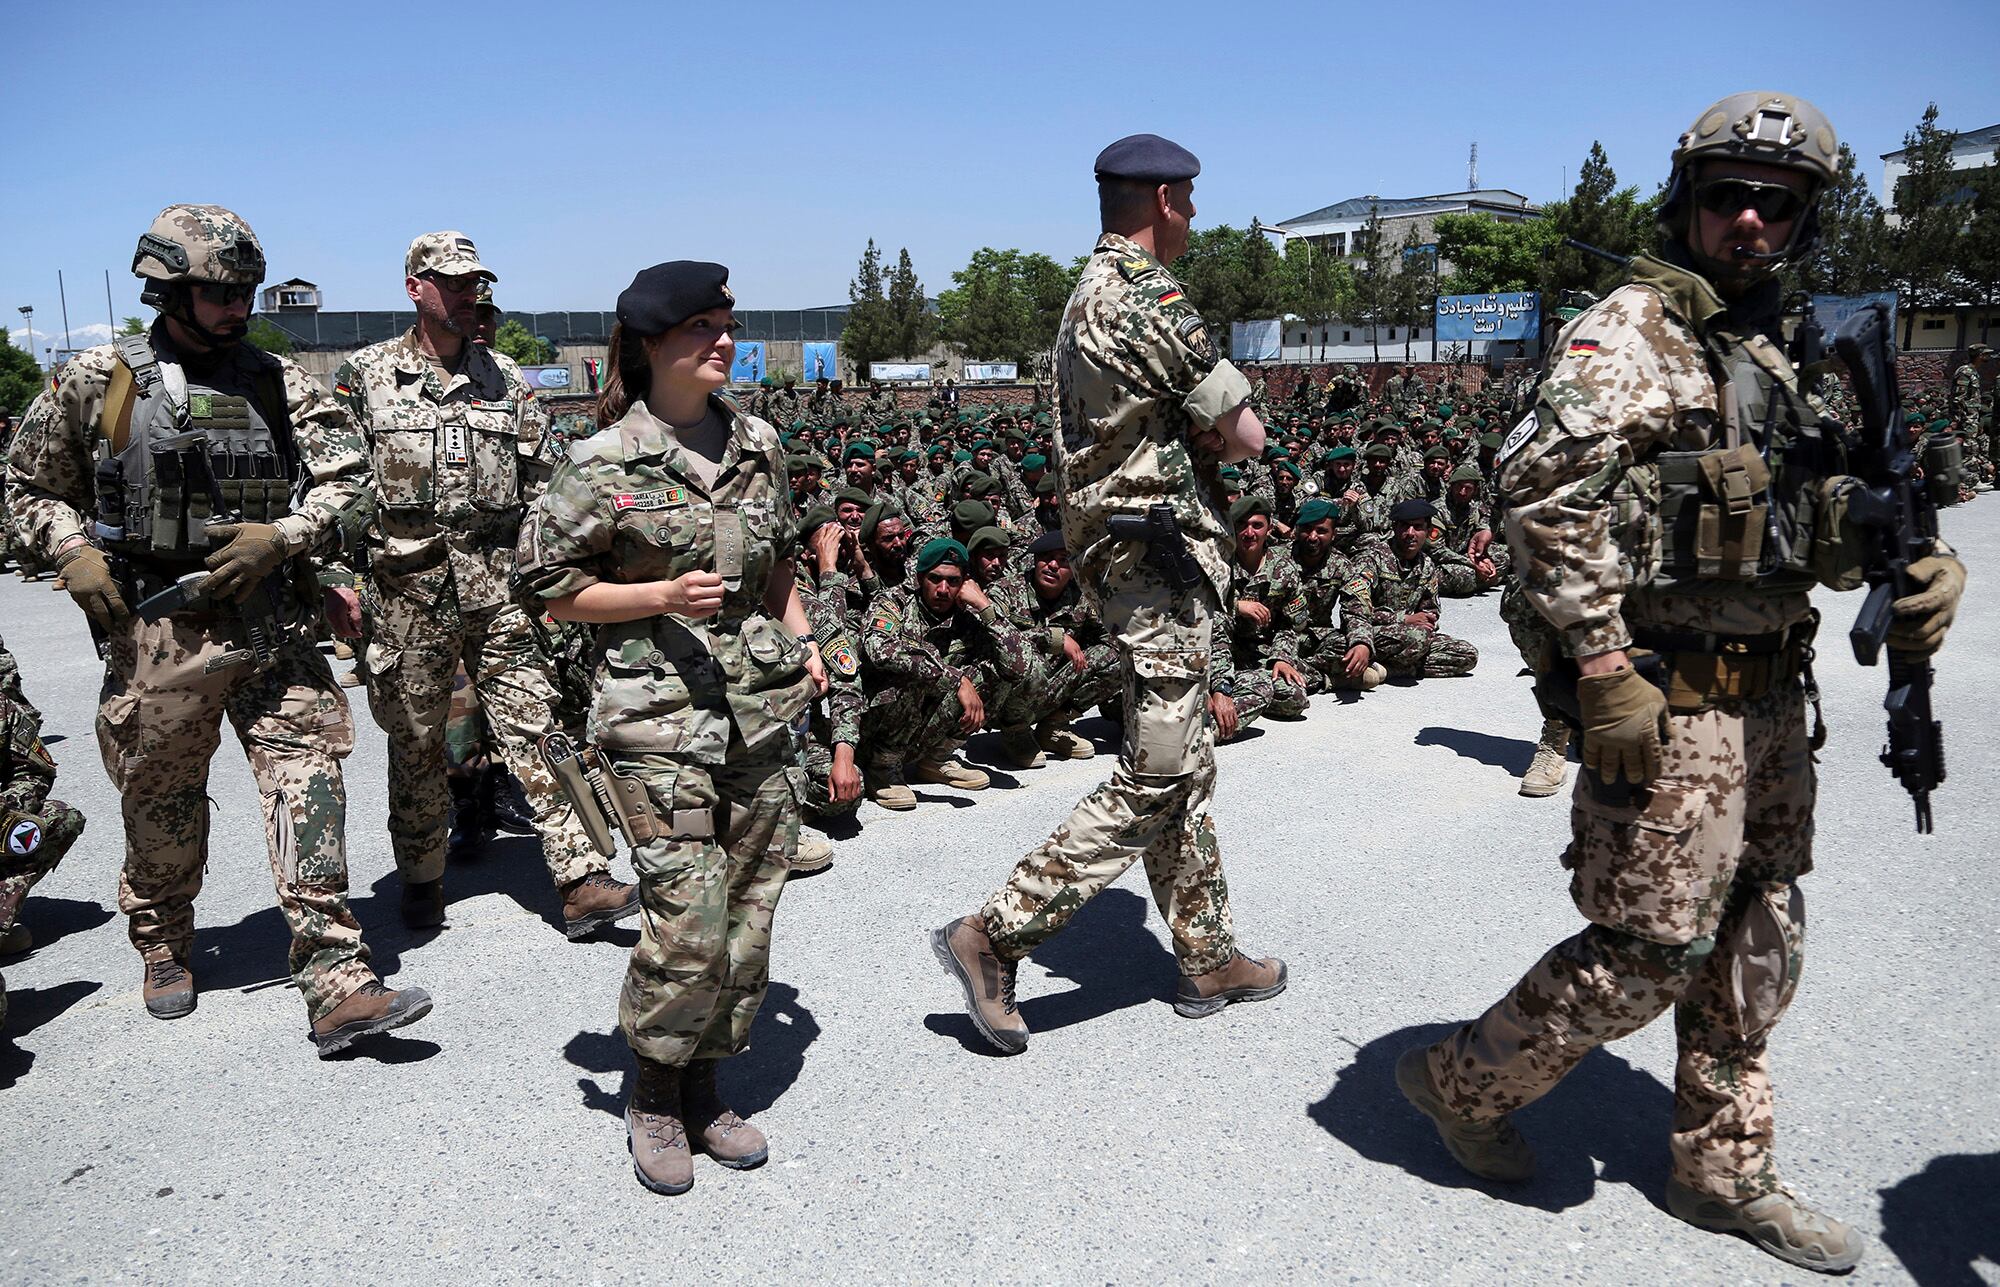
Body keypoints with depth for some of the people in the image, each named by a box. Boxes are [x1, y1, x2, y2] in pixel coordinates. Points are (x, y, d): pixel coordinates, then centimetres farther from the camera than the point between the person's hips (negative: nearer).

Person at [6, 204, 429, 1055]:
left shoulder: (278, 382, 6)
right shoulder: (98, 381, 2)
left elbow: (345, 482, 5)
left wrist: (281, 537, -11)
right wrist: (74, 555, -4)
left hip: (272, 625, 1)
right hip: (157, 632, -1)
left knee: (308, 785, -8)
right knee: (161, 803, 12)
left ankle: (336, 987, -7)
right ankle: (163, 946, 38)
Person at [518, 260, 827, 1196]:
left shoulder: (758, 446, 10)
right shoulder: (602, 465, -6)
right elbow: (549, 588, -2)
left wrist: (802, 639, 9)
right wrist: (661, 597, -14)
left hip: (763, 711, 5)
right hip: (661, 718, -5)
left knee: (749, 916, 9)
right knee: (689, 922, -8)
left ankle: (704, 1089, 28)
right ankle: (653, 1097, 18)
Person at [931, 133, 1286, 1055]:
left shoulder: (1088, 294, 15)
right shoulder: (1152, 300, -16)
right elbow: (1246, 437, -12)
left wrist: (1189, 434, 2)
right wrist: (1207, 432, 6)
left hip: (1108, 545, 10)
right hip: (1157, 556, -10)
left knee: (1186, 767, 15)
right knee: (1154, 780, -4)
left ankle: (1208, 958, 25)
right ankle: (993, 937, -2)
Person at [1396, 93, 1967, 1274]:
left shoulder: (1787, 358, 14)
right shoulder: (1631, 332, -10)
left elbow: (1829, 530, 17)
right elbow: (1546, 490, -22)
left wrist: (1919, 558, -6)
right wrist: (1606, 667, -25)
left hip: (1769, 700, 8)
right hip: (1669, 700, -8)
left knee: (1757, 945, 16)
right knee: (1650, 949, -3)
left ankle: (1725, 1171, 32)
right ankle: (1464, 1084, 19)